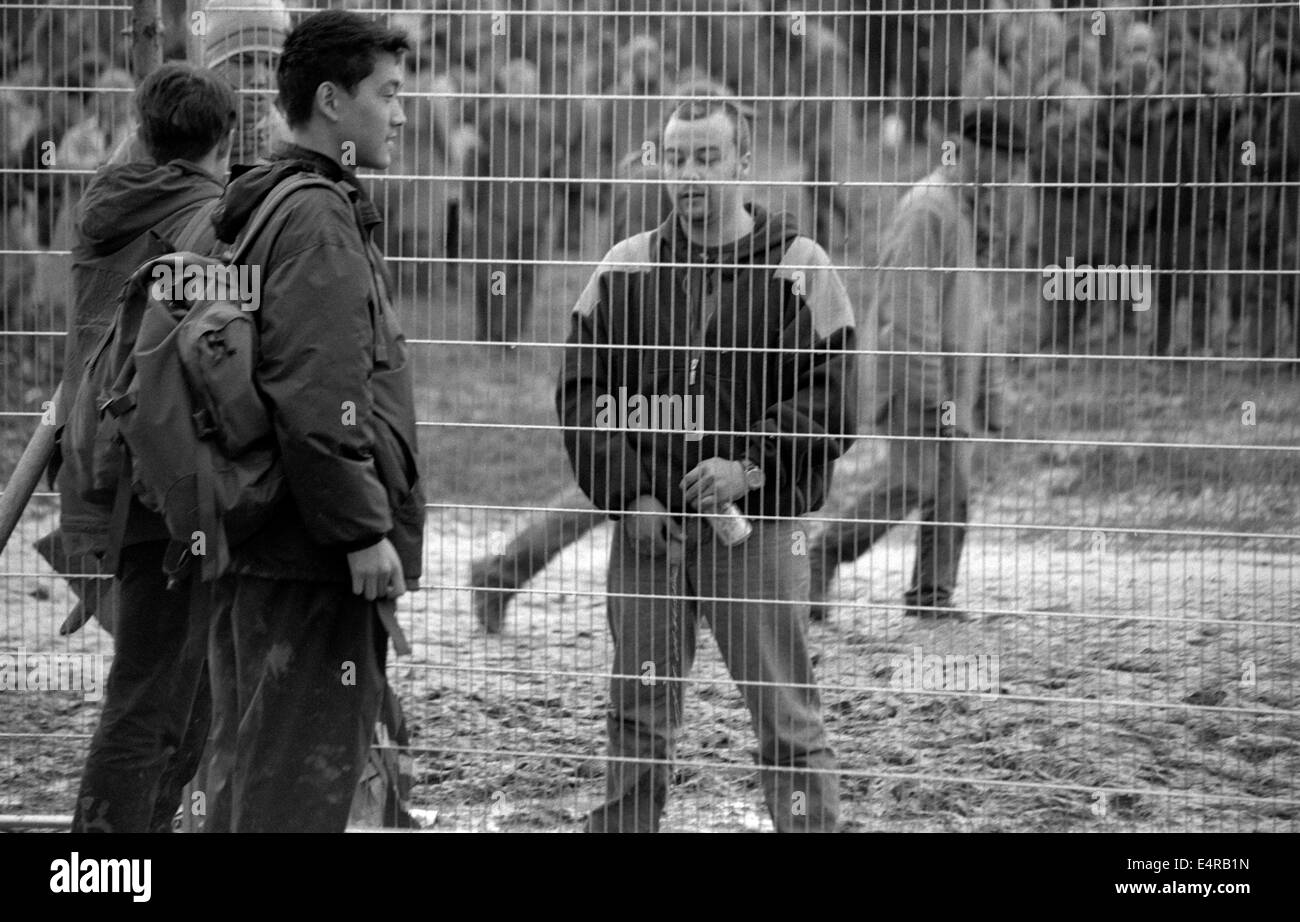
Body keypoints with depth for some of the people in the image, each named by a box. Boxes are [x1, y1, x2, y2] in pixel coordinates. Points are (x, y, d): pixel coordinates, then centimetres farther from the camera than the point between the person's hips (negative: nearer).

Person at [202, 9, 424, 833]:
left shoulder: (262, 209, 17)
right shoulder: (318, 220, -15)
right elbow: (317, 398, -23)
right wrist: (365, 530, -20)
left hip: (252, 546, 10)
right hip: (313, 555, -10)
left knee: (248, 763, 15)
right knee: (306, 773, -7)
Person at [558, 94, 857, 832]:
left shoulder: (799, 267, 0)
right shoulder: (628, 266, 9)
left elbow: (832, 401, -4)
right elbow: (581, 389, 6)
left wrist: (753, 467, -16)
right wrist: (627, 495, -5)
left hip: (757, 526, -3)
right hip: (647, 525, 3)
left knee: (787, 712, -2)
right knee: (639, 710, 9)